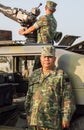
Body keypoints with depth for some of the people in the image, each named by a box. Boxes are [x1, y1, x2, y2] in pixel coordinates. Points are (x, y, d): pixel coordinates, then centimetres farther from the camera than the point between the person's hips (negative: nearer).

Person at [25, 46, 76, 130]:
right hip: (35, 119, 6)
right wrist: (28, 113, 18)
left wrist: (66, 118, -10)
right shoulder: (34, 75, 14)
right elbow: (29, 96, 21)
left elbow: (68, 99, -6)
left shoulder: (61, 76, -3)